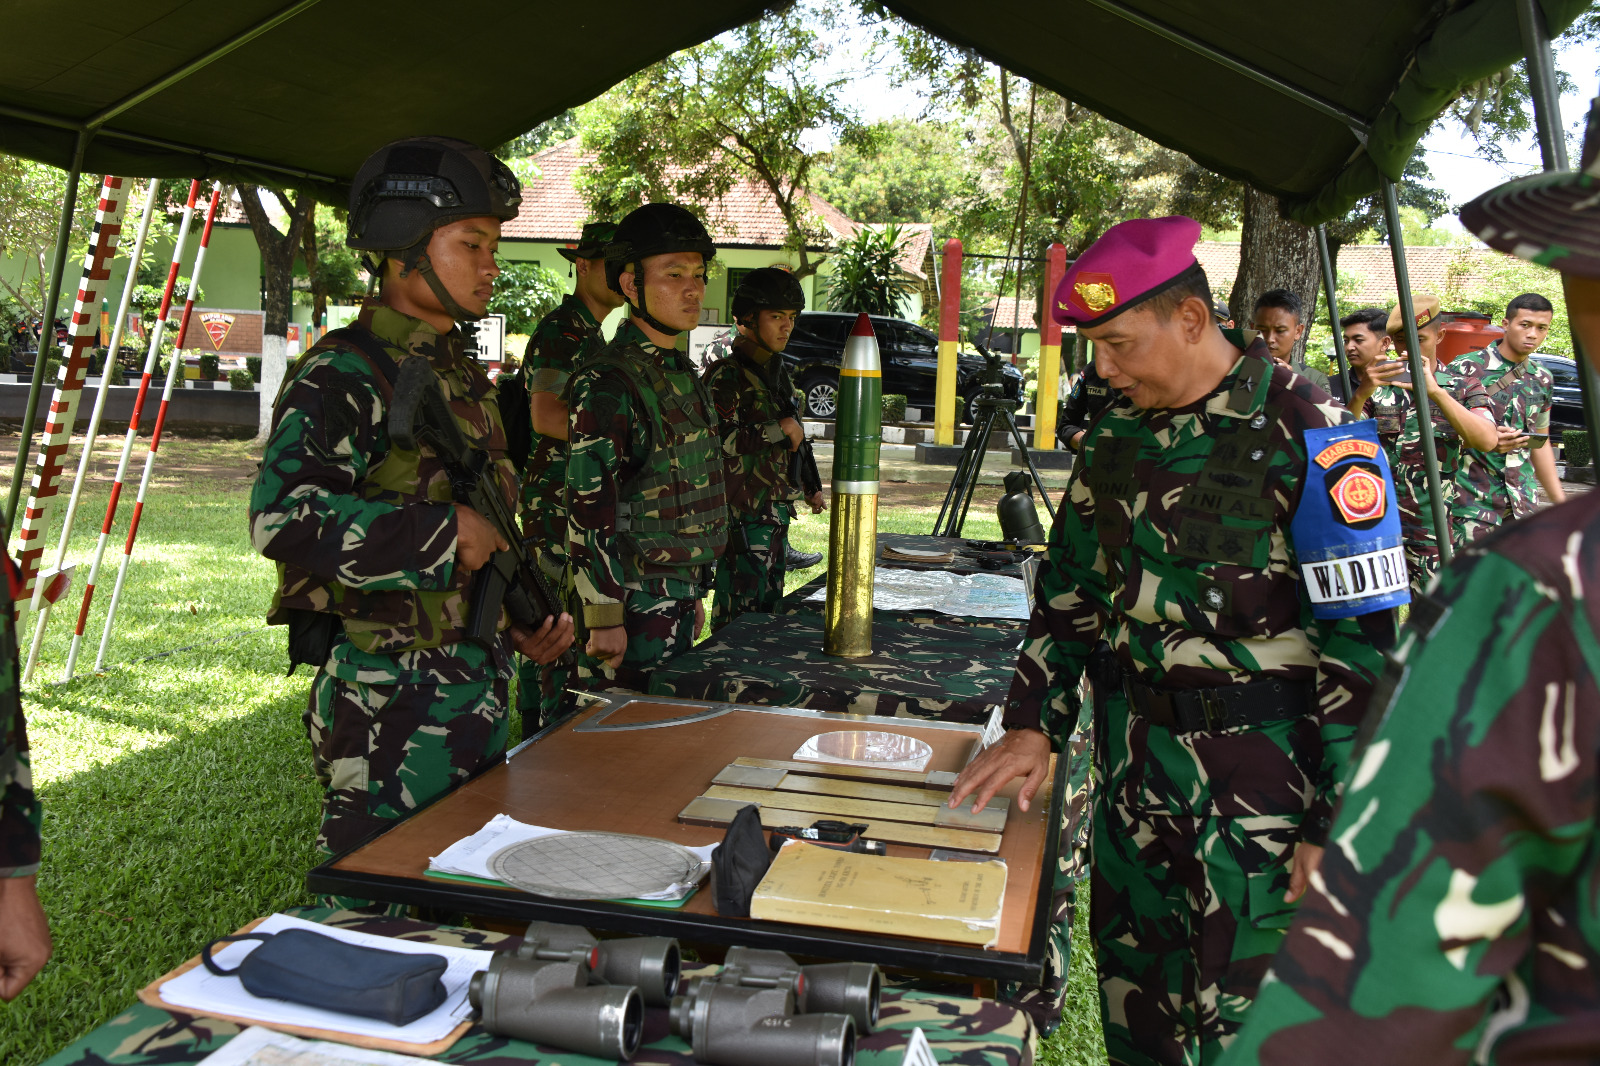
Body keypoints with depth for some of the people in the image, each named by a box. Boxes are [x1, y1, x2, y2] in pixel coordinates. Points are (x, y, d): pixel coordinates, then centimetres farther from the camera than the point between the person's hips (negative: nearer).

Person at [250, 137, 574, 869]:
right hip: (391, 703, -8)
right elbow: (283, 517, -29)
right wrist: (444, 532, -24)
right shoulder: (344, 374, -14)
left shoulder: (463, 377, 13)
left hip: (480, 689, 8)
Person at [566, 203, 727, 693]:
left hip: (677, 599, 9)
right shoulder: (605, 384, -16)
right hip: (632, 601, -8)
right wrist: (604, 617, -20)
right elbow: (588, 511, -19)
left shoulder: (684, 374, 13)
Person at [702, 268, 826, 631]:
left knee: (769, 604, 14)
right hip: (744, 515, -9)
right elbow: (717, 439, -26)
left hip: (775, 511, 9)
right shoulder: (728, 374, -13)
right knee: (742, 612, -8)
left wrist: (809, 487, 31)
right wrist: (779, 429, -18)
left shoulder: (774, 370, 16)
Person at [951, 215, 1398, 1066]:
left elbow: (1362, 630, -13)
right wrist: (1035, 723, 4)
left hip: (1261, 767, -5)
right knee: (1131, 995, 17)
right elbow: (1071, 583, 13)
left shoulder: (1303, 432, -13)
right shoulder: (1117, 432, 6)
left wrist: (1339, 822, -13)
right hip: (1133, 750, 6)